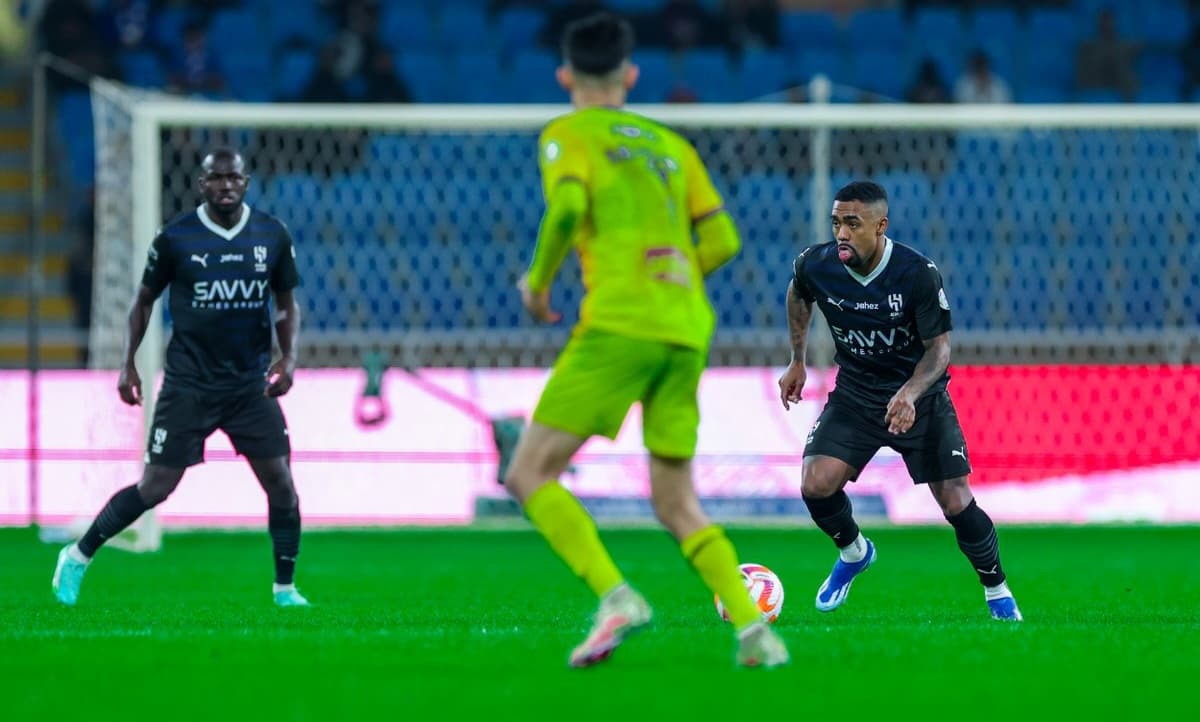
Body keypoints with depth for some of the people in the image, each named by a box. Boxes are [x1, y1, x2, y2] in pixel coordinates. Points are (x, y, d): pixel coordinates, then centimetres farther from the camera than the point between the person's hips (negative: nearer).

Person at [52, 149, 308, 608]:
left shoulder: (272, 237, 0)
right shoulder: (176, 238, -6)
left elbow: (287, 303, 11)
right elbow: (144, 300, 6)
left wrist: (289, 356, -5)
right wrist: (128, 364, 1)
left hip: (251, 384, 3)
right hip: (189, 385, -3)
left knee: (281, 483, -5)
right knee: (155, 488, -3)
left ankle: (285, 587, 9)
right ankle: (78, 557, 14)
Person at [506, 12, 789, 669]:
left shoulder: (567, 135, 6)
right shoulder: (670, 145, 21)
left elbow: (567, 206, -14)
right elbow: (721, 240, 13)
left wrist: (538, 280, 1)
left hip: (618, 324, -6)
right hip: (687, 330, 6)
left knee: (530, 474, -1)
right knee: (677, 504, 13)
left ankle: (615, 596, -20)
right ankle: (751, 628, -6)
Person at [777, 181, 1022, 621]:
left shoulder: (918, 274, -25)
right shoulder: (816, 266, -15)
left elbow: (939, 346, -18)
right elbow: (798, 295, 11)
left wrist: (909, 394, -35)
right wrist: (797, 361, 15)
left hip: (919, 395, -3)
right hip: (854, 395, 3)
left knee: (956, 503, -7)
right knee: (816, 486, -17)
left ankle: (997, 592, 19)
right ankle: (853, 552, 16)